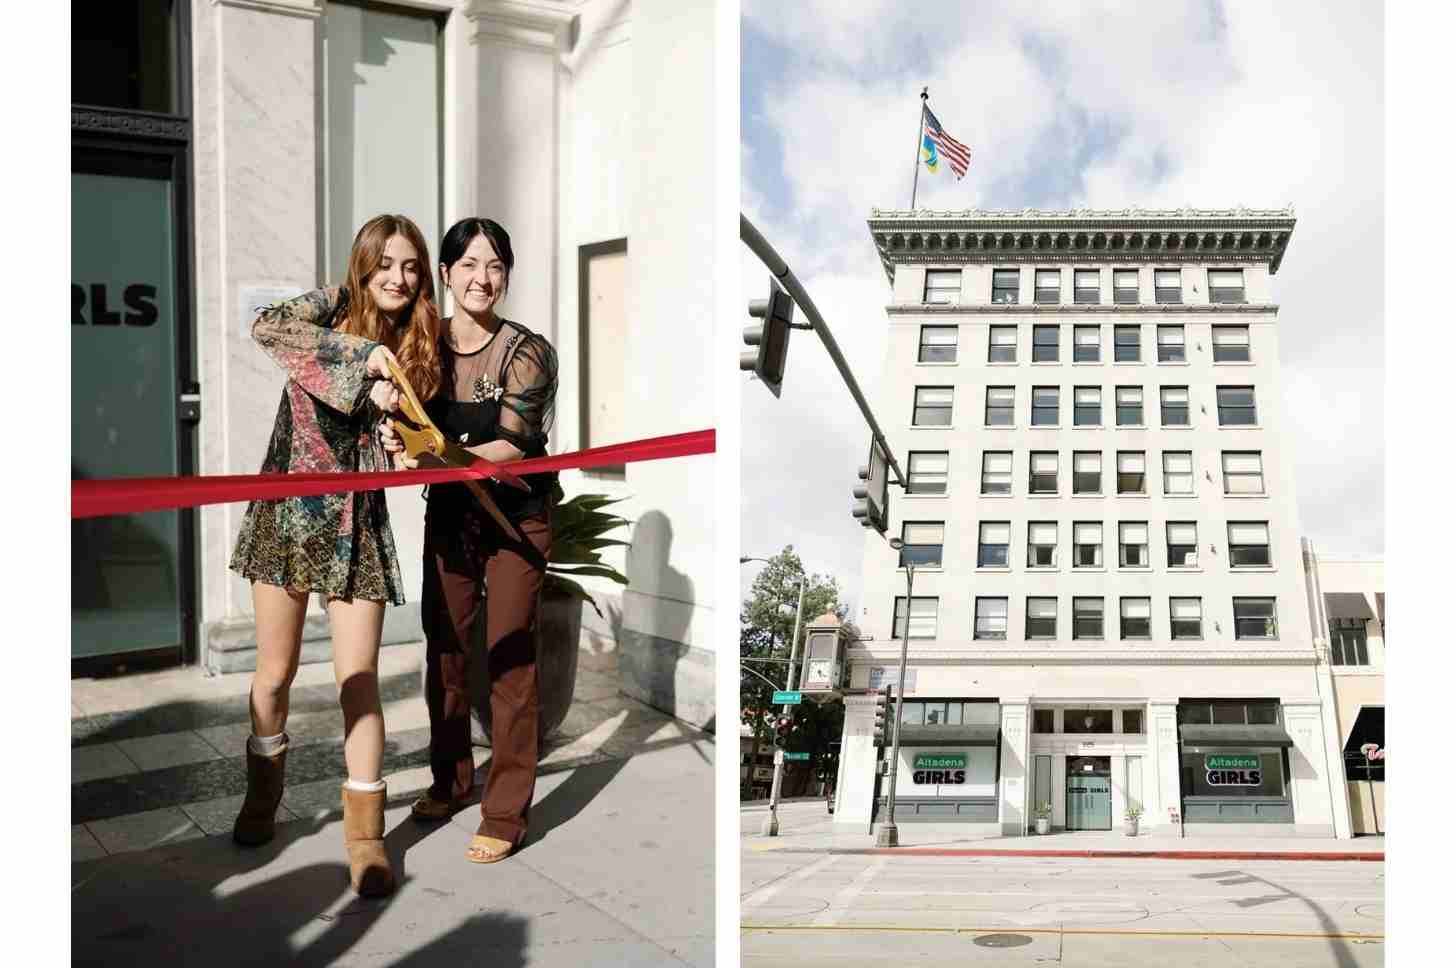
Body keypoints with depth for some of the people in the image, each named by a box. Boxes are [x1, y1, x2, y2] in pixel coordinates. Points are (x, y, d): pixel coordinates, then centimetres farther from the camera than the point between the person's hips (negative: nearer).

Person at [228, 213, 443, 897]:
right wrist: (360, 354, -26)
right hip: (290, 509, -1)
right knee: (275, 673, 10)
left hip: (357, 520, 1)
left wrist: (391, 403, -18)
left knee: (359, 679, -3)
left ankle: (364, 830, 9)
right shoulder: (331, 307, 0)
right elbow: (267, 327, -21)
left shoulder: (418, 347, 6)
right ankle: (263, 792, 35)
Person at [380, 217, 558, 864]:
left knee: (509, 661, -3)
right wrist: (397, 440, -23)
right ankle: (450, 781, 32)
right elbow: (410, 430, 1)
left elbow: (511, 446, -21)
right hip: (447, 515, 4)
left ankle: (506, 813, 8)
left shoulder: (525, 351, -14)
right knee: (443, 649, 12)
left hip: (516, 519, -4)